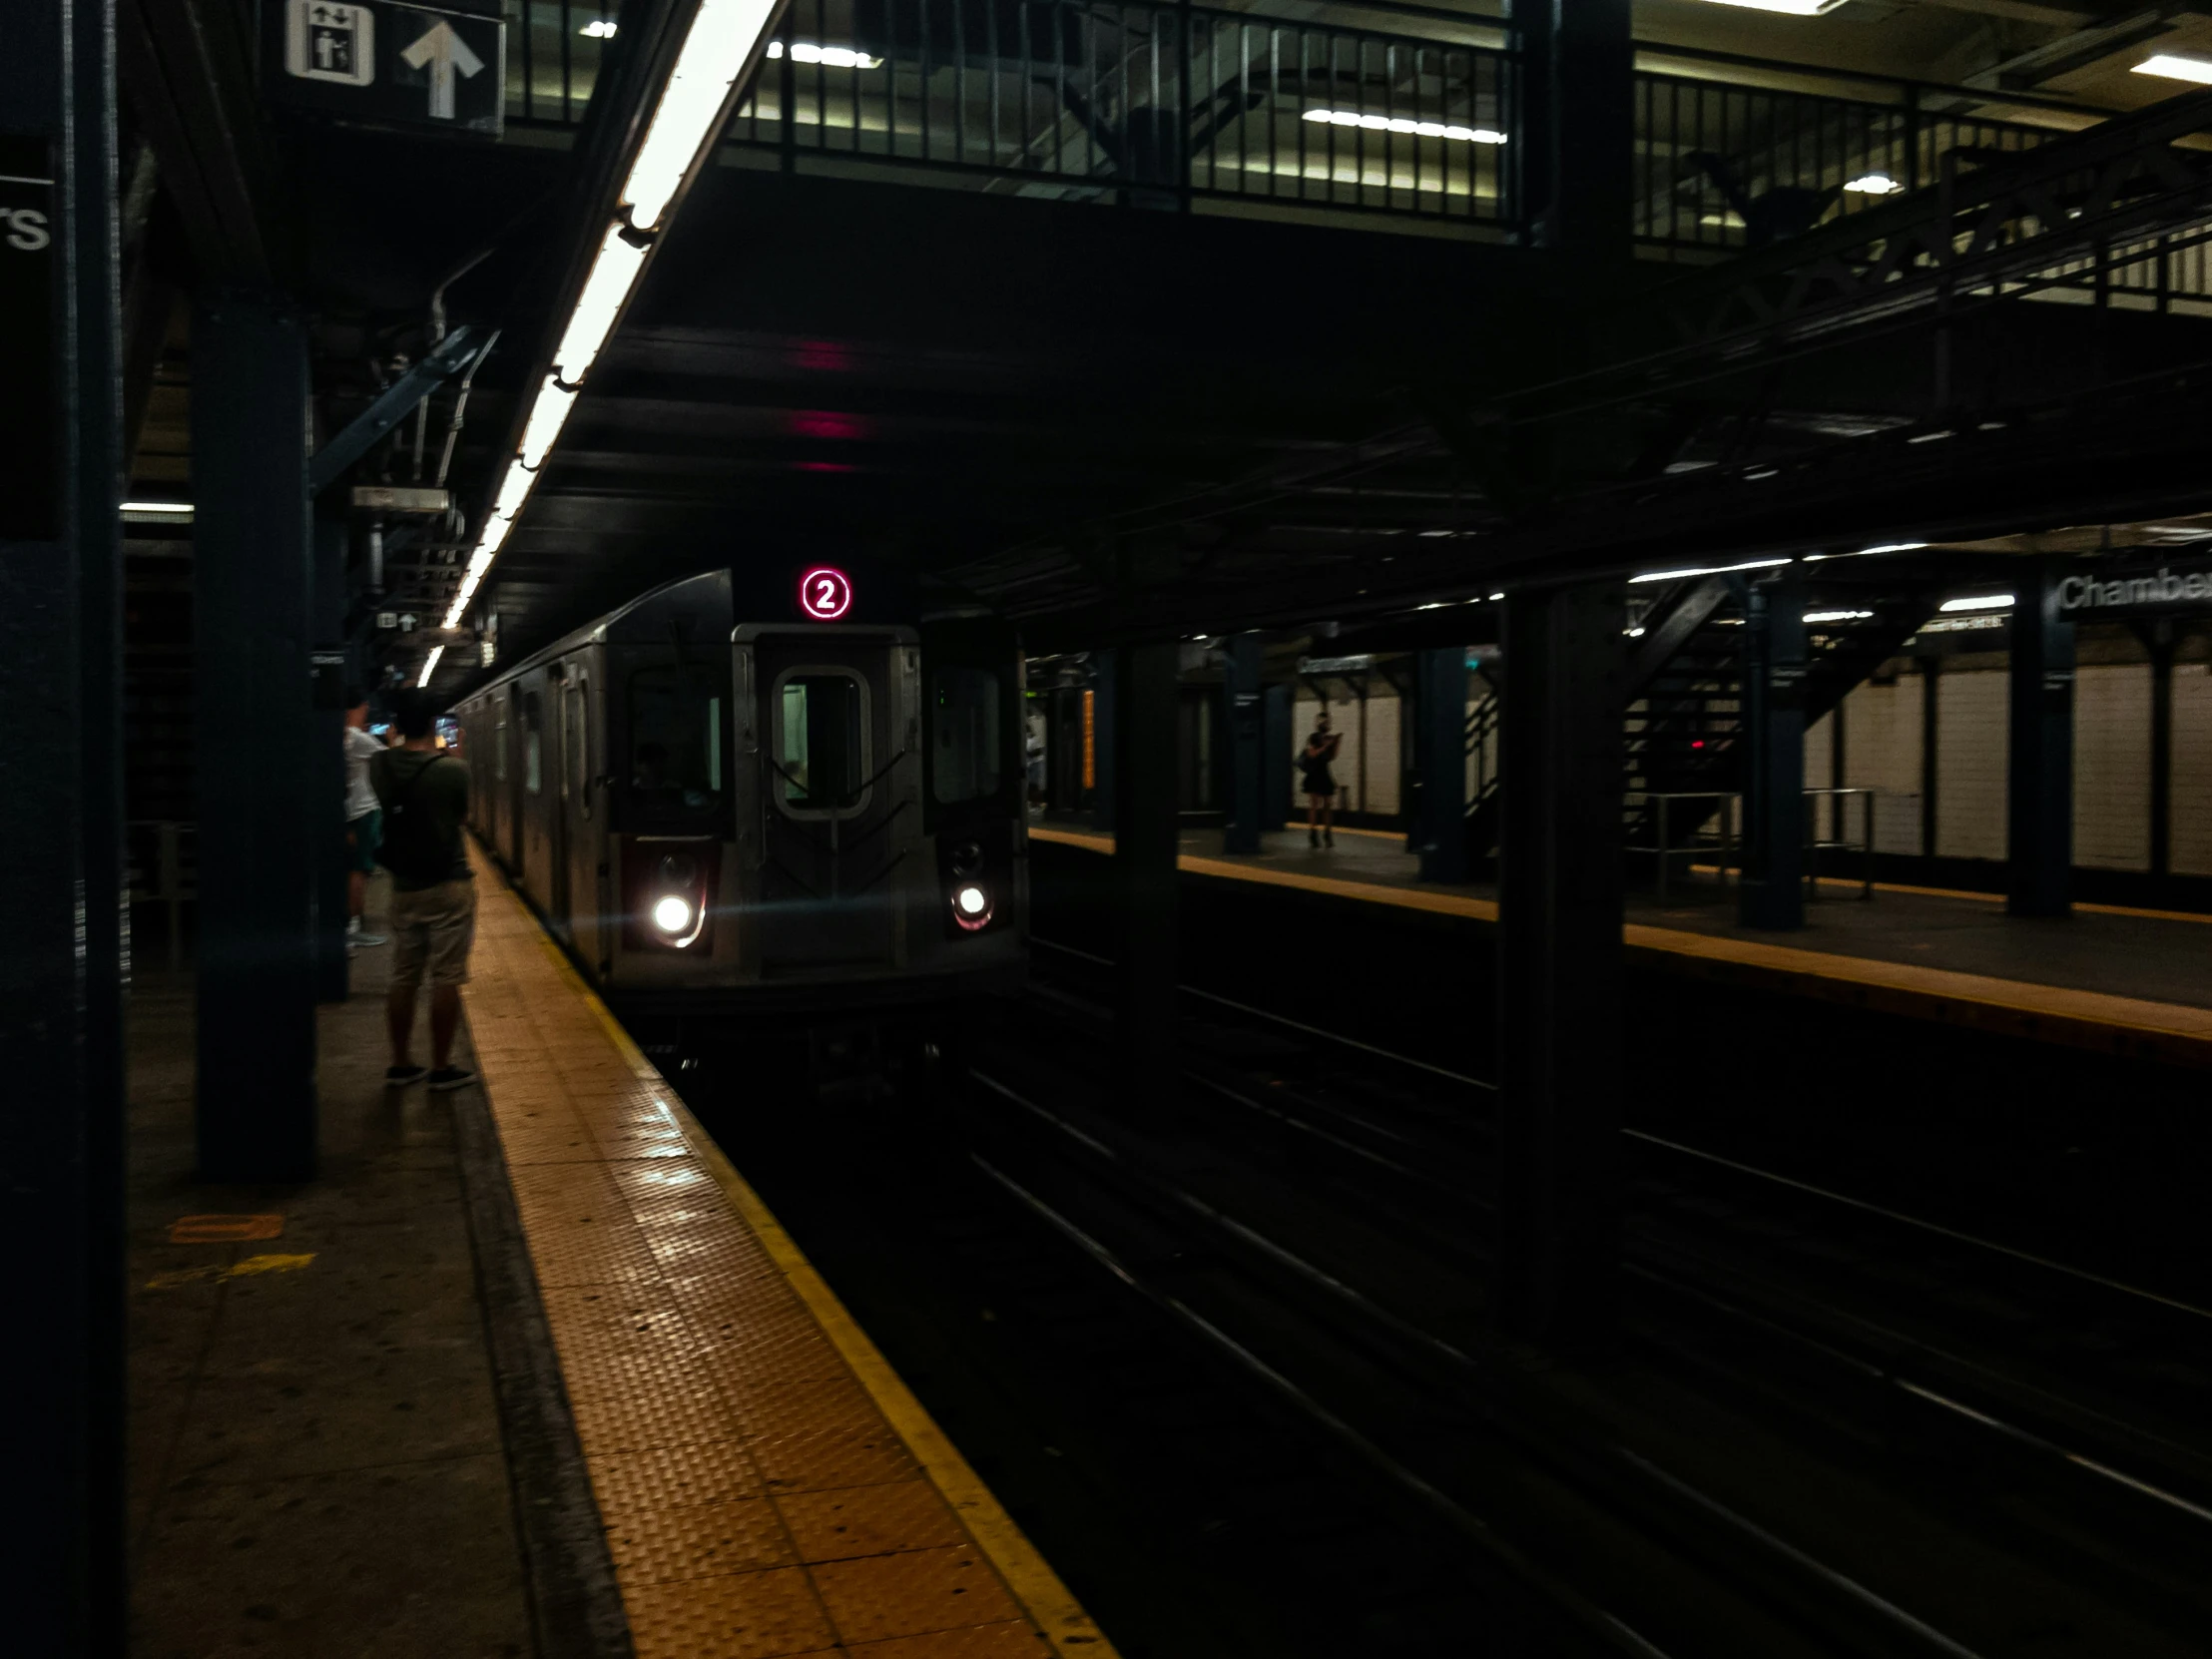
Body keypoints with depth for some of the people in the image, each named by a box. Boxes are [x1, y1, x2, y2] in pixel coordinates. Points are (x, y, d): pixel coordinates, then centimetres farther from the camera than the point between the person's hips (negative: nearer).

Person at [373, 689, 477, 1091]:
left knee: (403, 978, 13)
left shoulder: (381, 767, -3)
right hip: (449, 885, -5)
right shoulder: (452, 770, -15)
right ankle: (442, 1067, 6)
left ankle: (400, 1064, 20)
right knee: (446, 979, 2)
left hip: (404, 887, 5)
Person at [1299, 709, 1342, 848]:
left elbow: (1332, 757, 11)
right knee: (1314, 805, -6)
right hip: (1314, 775, -6)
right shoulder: (1313, 737, -6)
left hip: (1325, 775, 6)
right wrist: (1326, 745, -19)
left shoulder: (1329, 737, 11)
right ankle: (1312, 835, -4)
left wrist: (1336, 743, 0)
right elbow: (1312, 754, -16)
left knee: (1328, 805, 5)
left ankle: (1328, 833, 10)